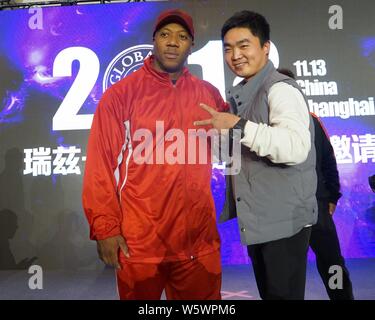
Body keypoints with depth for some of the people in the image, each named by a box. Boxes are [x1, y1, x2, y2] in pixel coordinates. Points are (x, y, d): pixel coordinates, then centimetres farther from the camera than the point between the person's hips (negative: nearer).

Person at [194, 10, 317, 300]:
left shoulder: (281, 89, -16)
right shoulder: (239, 94, 12)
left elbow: (296, 147, -32)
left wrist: (238, 125, -31)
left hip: (284, 220, -9)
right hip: (257, 219, 9)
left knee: (284, 293, 7)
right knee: (267, 292, 22)